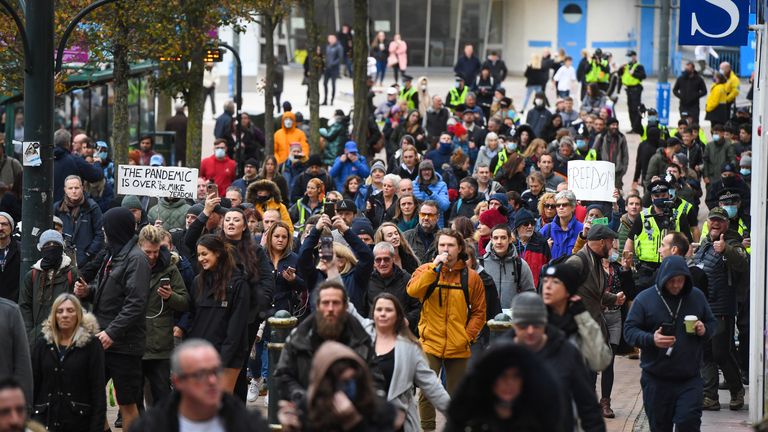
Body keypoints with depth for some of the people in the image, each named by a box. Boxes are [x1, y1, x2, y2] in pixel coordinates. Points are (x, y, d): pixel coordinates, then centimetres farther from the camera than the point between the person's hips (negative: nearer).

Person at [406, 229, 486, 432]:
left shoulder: (471, 277, 3)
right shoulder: (426, 270, 2)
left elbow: (479, 312, 8)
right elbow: (413, 290, -19)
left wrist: (468, 335, -4)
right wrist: (435, 267, -20)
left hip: (458, 347, 1)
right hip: (430, 344, -1)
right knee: (426, 392, -9)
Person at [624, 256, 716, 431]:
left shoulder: (697, 297, 5)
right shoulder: (644, 299, -3)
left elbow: (712, 323, 16)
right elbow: (629, 331, -4)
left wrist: (704, 330, -9)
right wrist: (651, 340, -23)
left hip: (689, 379, 1)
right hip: (656, 380, -1)